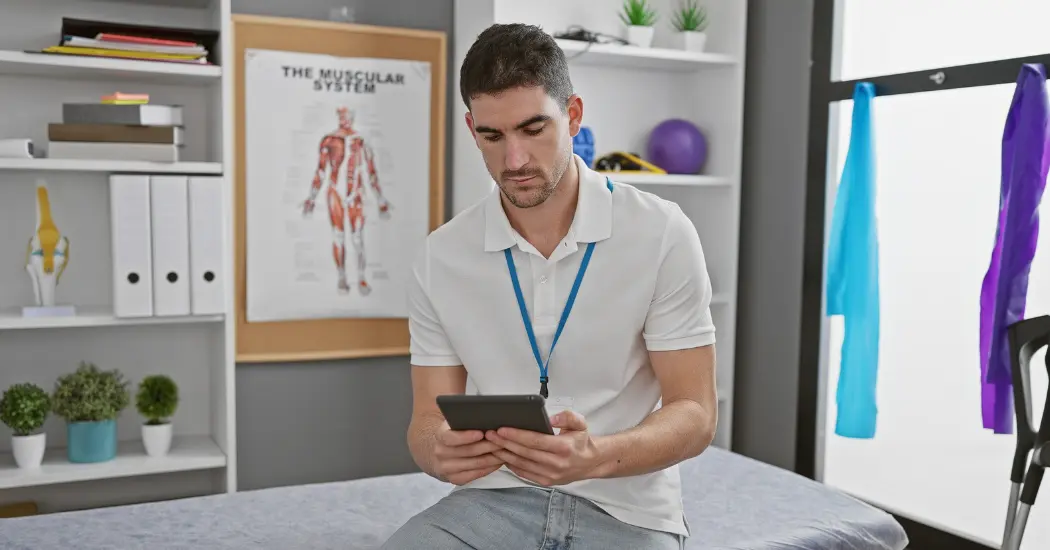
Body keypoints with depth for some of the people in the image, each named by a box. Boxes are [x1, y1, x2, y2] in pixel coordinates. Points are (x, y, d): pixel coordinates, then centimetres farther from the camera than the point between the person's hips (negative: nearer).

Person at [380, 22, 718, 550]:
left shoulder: (662, 235, -9)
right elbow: (428, 419, 2)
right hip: (494, 498, 1)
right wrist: (441, 452, -22)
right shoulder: (440, 258, -1)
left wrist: (596, 458, -27)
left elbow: (695, 414, -7)